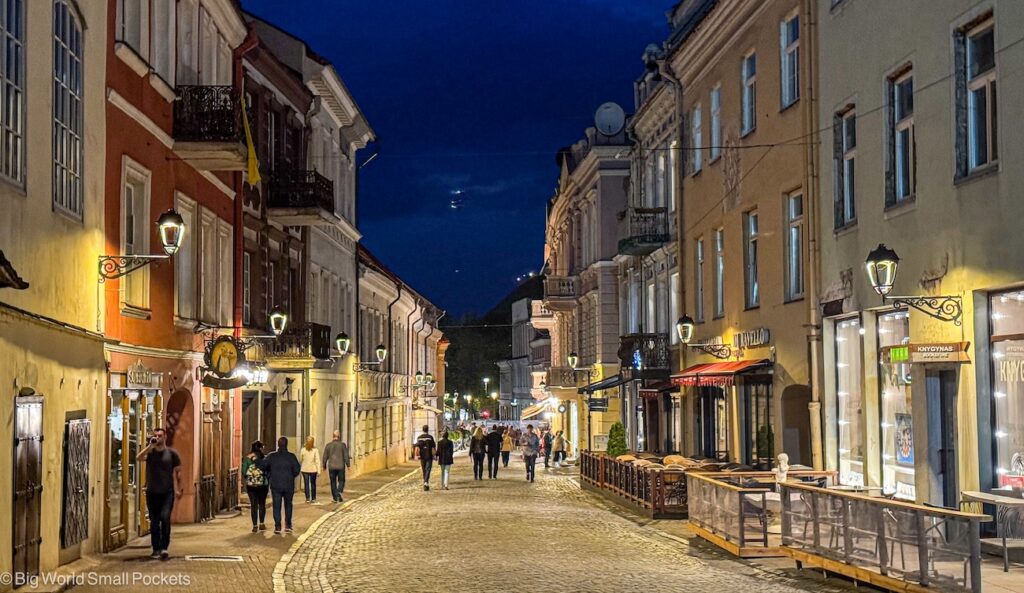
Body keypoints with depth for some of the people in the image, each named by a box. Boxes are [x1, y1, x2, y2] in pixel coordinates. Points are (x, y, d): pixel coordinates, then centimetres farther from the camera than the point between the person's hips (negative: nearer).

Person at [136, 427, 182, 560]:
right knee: (154, 521, 7)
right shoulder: (149, 452, 6)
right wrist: (150, 446, -20)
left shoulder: (172, 453, 2)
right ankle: (156, 549, 16)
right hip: (152, 492, 3)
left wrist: (179, 488, -2)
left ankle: (164, 548, -12)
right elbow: (139, 458, -15)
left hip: (167, 492, -2)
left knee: (165, 517, -17)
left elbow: (177, 472, 4)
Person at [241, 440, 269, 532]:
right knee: (262, 504, 14)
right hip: (262, 484, -1)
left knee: (253, 505, 5)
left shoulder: (247, 458, -3)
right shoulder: (264, 458, -7)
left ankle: (255, 526, 4)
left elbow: (243, 472, -1)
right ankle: (262, 523, 13)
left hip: (250, 484, 1)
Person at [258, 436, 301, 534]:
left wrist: (269, 475, 7)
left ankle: (277, 527, 0)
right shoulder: (291, 456, -7)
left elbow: (262, 465, -8)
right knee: (288, 505, 16)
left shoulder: (272, 456, -5)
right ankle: (288, 526, 16)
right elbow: (297, 469, -8)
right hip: (289, 485, 0)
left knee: (276, 506, 5)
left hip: (276, 485, 0)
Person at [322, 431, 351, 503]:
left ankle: (335, 497, 9)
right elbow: (346, 456, -7)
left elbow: (325, 457, 4)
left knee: (333, 482, 10)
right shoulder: (343, 445, -6)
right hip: (340, 466, -2)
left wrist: (324, 466, 16)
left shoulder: (328, 445, 0)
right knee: (341, 481, 11)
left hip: (331, 467, 2)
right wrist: (348, 465, 0)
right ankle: (339, 492, -14)